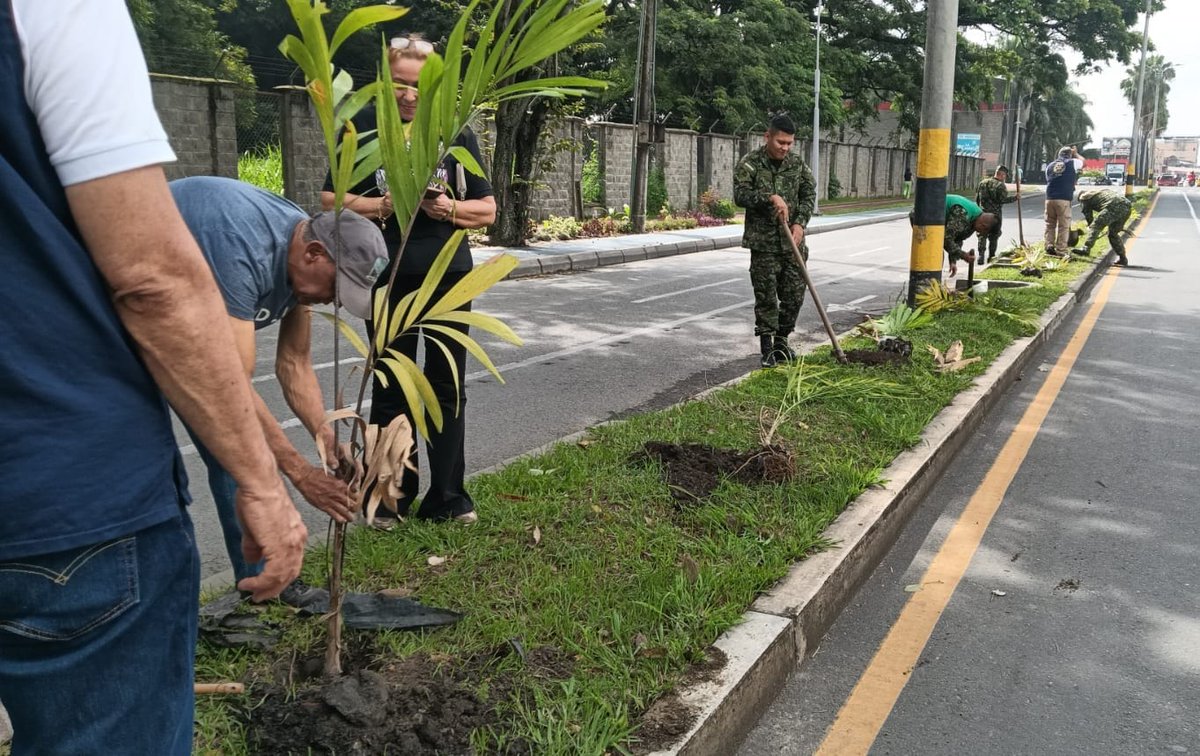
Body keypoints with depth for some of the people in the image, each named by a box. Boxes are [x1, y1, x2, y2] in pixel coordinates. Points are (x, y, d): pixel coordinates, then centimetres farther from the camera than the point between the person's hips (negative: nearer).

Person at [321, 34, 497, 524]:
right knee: (391, 389, 7)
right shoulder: (364, 128, 1)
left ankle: (447, 499, 16)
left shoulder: (456, 132, 4)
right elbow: (331, 200, 1)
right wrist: (384, 205, -15)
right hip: (387, 278, -1)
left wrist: (447, 208, -14)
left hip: (448, 276, 1)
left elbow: (487, 209, 6)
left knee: (448, 388, 6)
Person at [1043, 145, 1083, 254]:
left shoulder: (1050, 165, 14)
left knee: (1050, 225, 13)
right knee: (1063, 226, 1)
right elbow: (1083, 162, 23)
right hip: (1064, 199, -4)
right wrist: (1075, 153, 39)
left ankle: (1049, 246, 8)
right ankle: (1060, 250, -1)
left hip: (1050, 199, 4)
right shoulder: (1072, 162, 4)